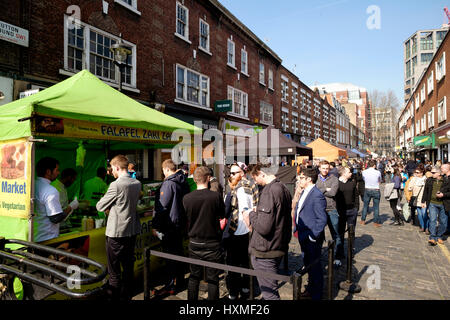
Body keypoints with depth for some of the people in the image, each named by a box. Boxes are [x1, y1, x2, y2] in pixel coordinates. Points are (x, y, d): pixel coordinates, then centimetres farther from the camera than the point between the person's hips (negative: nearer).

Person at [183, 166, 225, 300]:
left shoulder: (186, 198, -10)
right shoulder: (215, 196, -17)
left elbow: (185, 220, 3)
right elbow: (222, 215, -1)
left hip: (194, 244, 3)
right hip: (212, 244, -3)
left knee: (194, 277, 19)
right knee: (212, 279, 11)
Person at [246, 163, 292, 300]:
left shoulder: (269, 191, -22)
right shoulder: (284, 189, 8)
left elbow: (263, 227, -27)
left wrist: (251, 215, -10)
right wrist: (258, 212, 11)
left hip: (265, 253, -10)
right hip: (280, 247, 10)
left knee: (269, 293, 3)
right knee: (272, 289, 24)